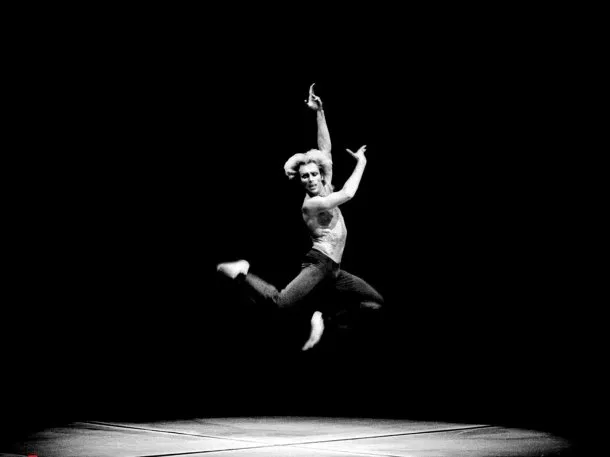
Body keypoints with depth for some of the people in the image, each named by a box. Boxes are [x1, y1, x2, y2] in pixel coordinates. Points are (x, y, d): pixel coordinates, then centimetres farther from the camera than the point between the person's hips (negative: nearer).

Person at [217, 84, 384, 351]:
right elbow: (348, 194, -19)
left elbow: (325, 150, 6)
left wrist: (320, 113, 2)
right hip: (318, 263, -9)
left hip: (332, 270, 9)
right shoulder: (310, 204, -11)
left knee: (376, 302, 7)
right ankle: (241, 272, -10)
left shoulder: (325, 191, 11)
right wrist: (360, 163, -6)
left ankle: (323, 315, 6)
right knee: (280, 302, -29)